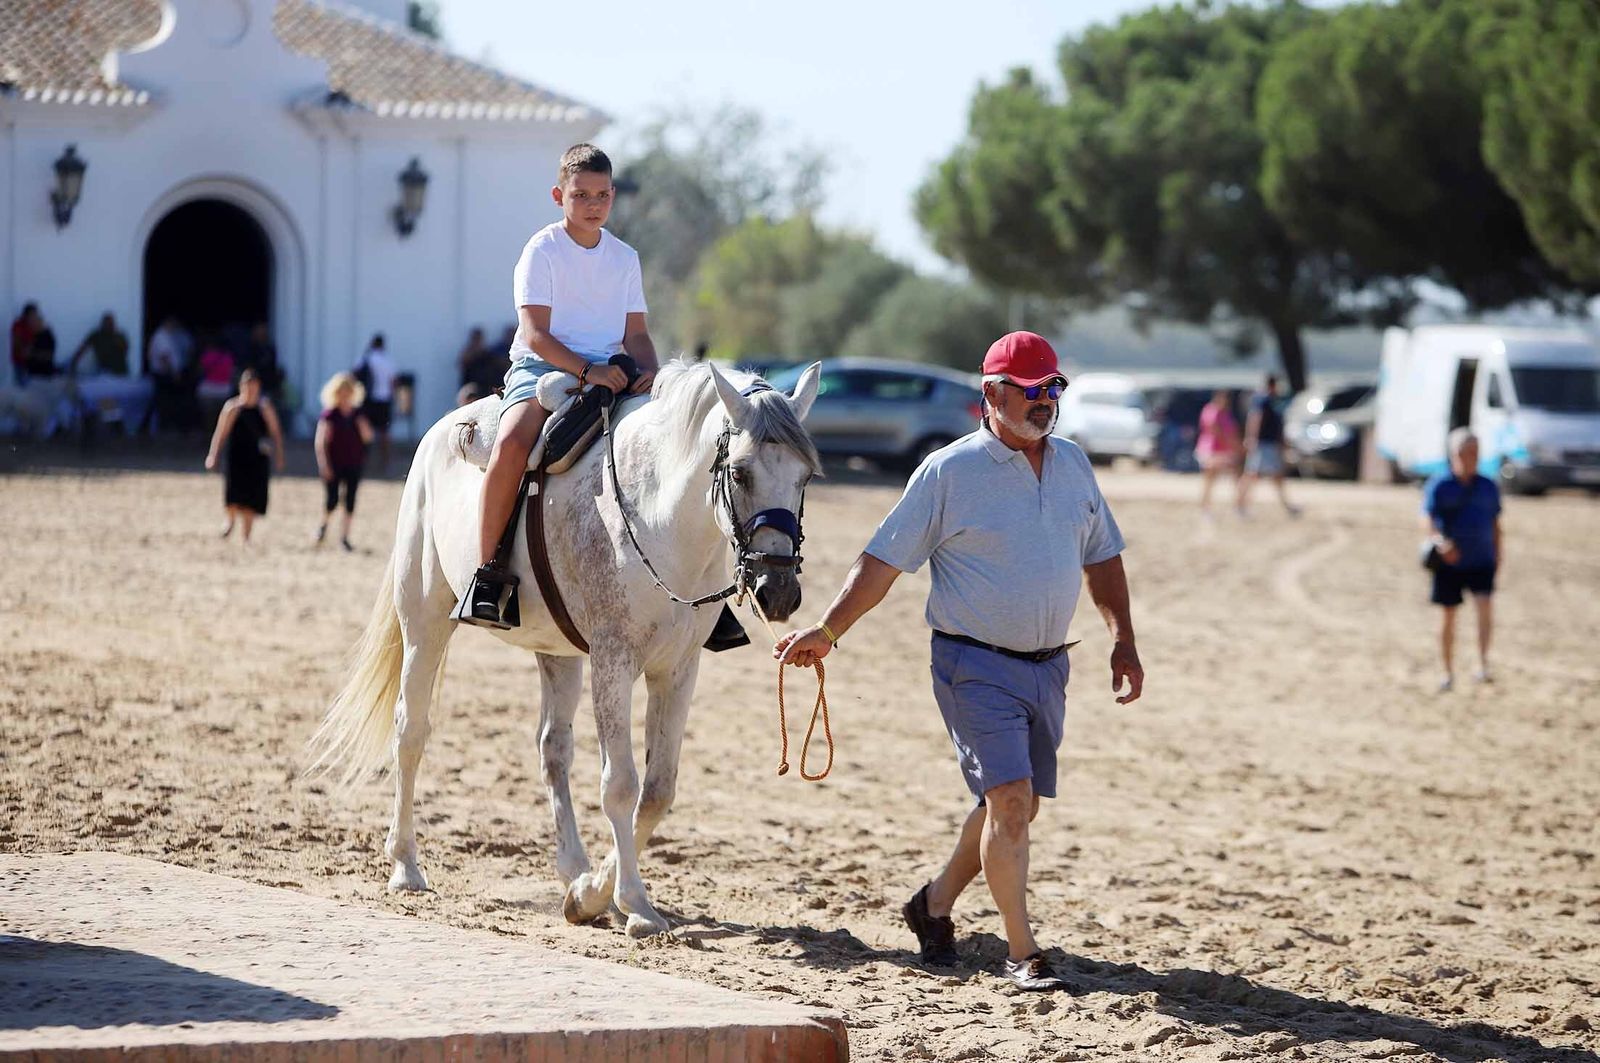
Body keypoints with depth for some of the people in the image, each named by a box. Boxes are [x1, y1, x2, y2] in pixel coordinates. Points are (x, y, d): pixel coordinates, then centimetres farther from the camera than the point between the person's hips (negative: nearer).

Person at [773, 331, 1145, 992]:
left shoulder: (1072, 465, 10)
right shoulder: (949, 471, -8)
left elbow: (1102, 558, 20)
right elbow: (884, 559, -7)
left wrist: (1123, 640, 12)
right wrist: (828, 631, -15)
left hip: (1047, 665, 6)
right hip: (975, 663, -6)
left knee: (1017, 807, 12)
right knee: (1010, 798, -15)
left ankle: (936, 905, 32)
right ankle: (1022, 953, -10)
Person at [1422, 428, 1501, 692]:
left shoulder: (1488, 487, 8)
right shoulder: (1439, 486, -4)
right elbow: (1427, 516, -17)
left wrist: (1497, 554, 15)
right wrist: (1440, 541, -34)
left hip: (1481, 562, 1)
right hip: (1448, 562, -1)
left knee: (1485, 606, -22)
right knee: (1447, 616, 6)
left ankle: (1482, 663, -20)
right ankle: (1448, 673, 20)